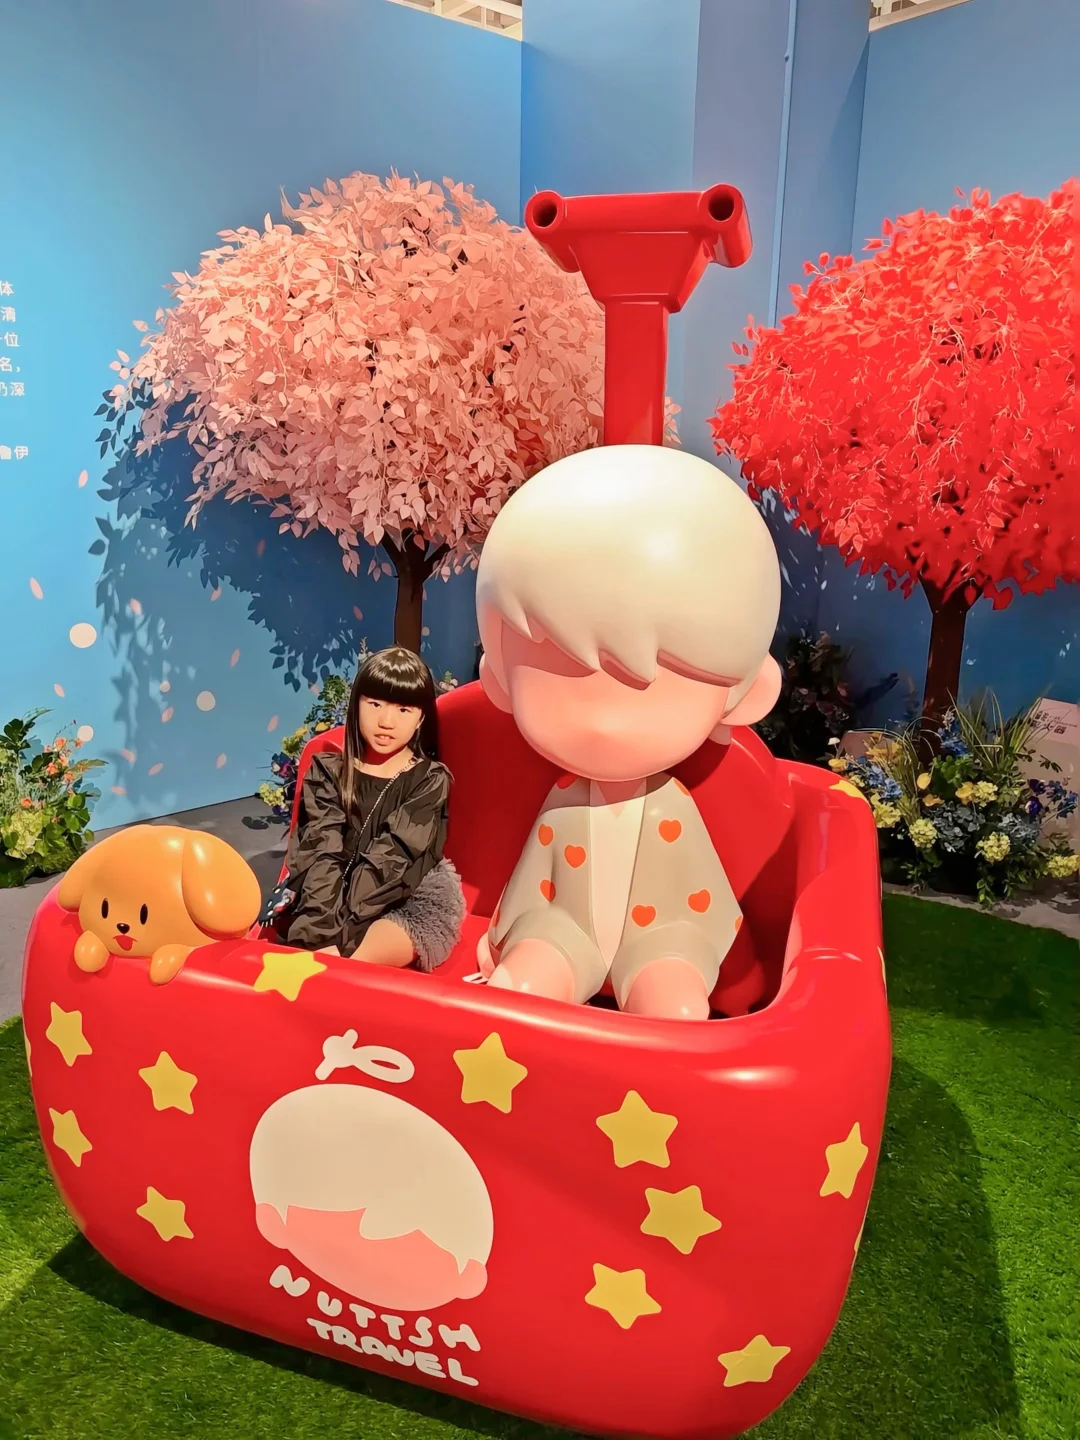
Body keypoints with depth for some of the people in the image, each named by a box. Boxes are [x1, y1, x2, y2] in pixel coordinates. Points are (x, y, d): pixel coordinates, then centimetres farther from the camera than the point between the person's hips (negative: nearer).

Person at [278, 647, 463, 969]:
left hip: (402, 902, -2)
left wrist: (339, 935, -24)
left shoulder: (429, 780, -1)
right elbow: (320, 852, -9)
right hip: (329, 897, 2)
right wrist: (321, 932, -26)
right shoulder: (327, 771, 5)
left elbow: (391, 860, -12)